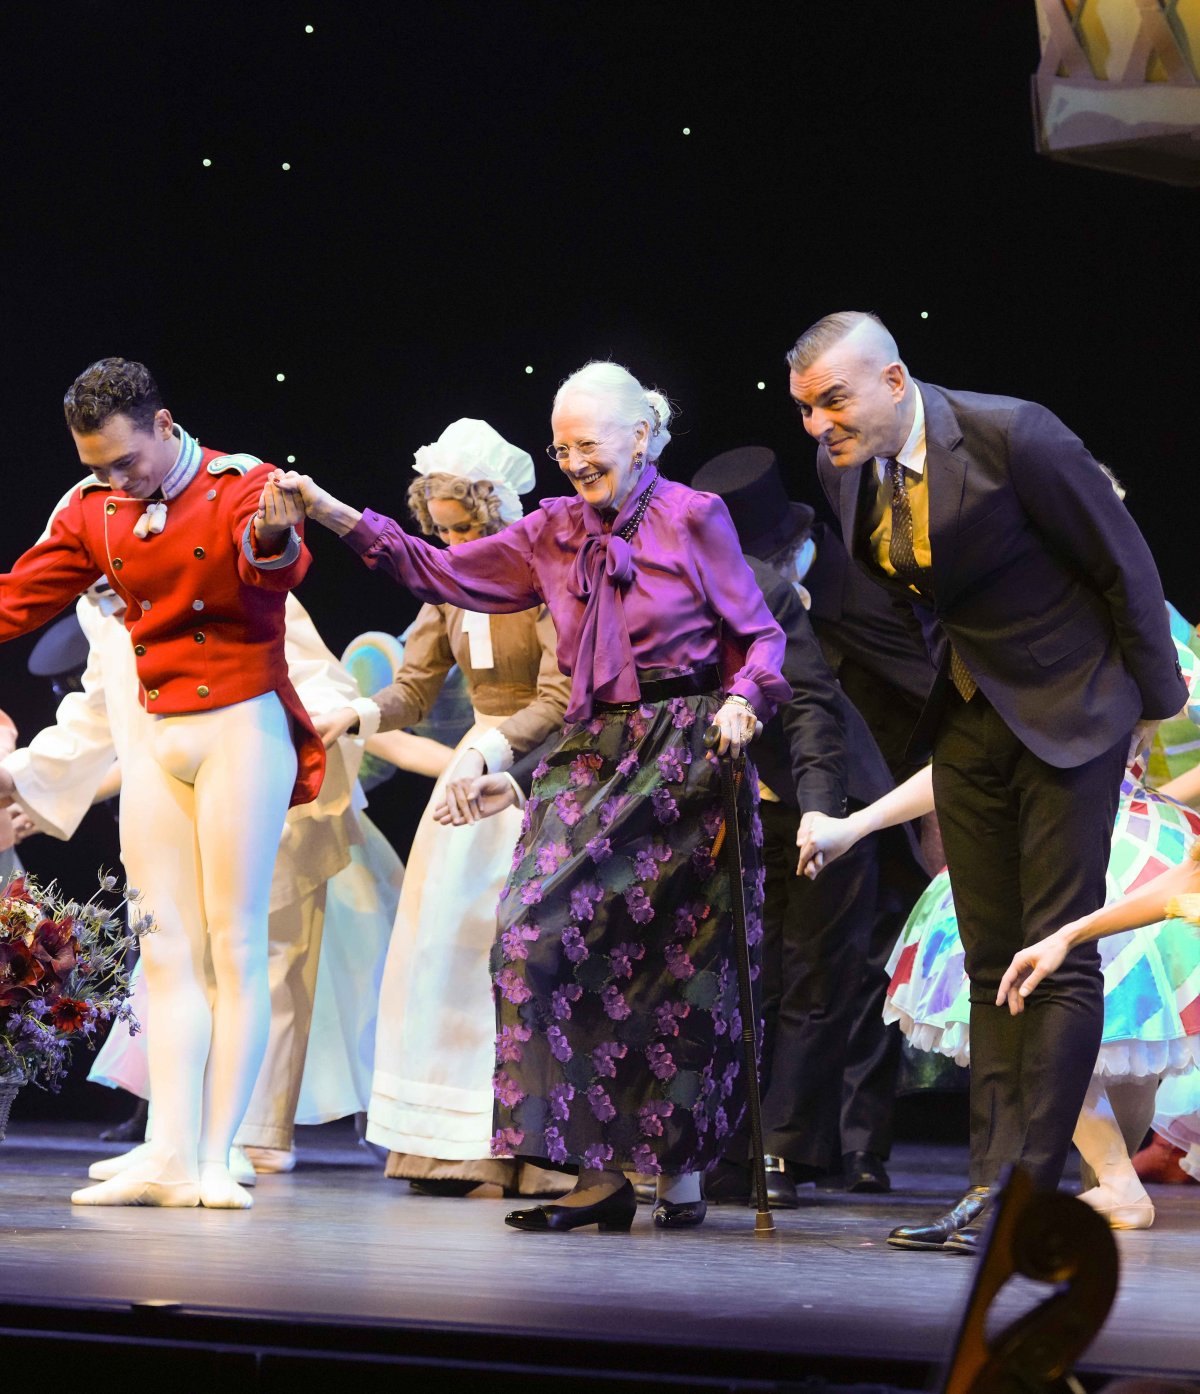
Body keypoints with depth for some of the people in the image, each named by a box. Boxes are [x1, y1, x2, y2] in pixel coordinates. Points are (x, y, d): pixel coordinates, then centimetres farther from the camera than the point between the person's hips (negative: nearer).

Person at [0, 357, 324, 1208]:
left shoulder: (241, 485, -10)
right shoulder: (93, 511, 5)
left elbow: (278, 564, -31)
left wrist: (272, 542, -55)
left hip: (242, 729, -5)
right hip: (156, 738, 5)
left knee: (235, 945, -4)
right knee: (169, 947, 2)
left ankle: (219, 1158, -3)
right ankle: (172, 1162, -1)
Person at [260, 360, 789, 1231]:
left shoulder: (693, 520, -1)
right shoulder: (554, 533, 12)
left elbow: (759, 636, 1)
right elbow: (440, 573, 13)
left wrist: (743, 702, -20)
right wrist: (330, 513, 5)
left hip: (685, 761, -4)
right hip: (594, 759, 5)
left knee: (679, 963, -1)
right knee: (540, 937, -12)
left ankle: (681, 1168, 12)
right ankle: (601, 1171, -9)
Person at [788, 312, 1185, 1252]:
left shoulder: (1015, 437, -23)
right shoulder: (845, 464, -3)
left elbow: (1124, 563, -13)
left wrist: (1156, 698, -5)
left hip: (1069, 713, -7)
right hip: (968, 719, 7)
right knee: (992, 962, 6)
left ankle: (1025, 1192, -6)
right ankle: (991, 1186, 7)